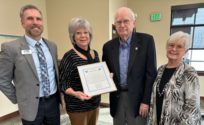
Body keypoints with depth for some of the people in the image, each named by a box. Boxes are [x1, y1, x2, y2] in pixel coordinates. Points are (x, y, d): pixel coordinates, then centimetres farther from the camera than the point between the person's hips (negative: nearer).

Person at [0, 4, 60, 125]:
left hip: (54, 101, 4)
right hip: (31, 106, -4)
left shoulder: (52, 46, 3)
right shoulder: (11, 47, -12)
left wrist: (58, 93, 8)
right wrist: (19, 100, -4)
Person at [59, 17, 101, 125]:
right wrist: (75, 93, -30)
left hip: (95, 103, 6)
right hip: (78, 106, -6)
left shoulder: (95, 53, 3)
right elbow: (63, 83, -14)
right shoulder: (69, 56, -16)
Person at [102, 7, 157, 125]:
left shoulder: (146, 40, -8)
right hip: (117, 98, 4)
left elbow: (151, 73, -9)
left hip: (138, 98, -3)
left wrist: (146, 101, -10)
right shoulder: (108, 46, 1)